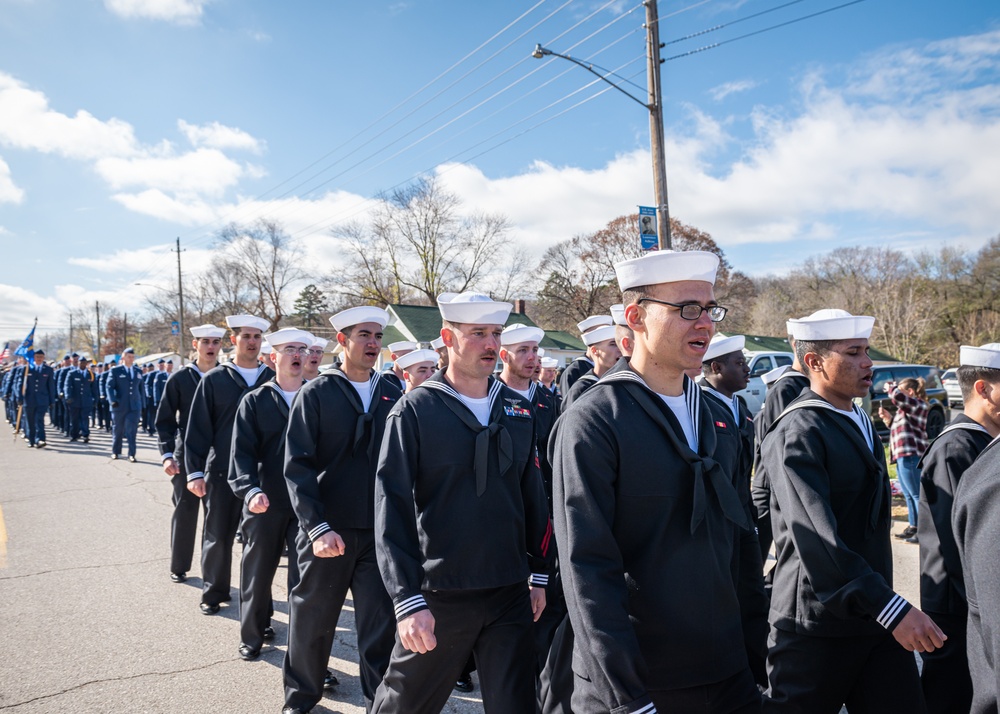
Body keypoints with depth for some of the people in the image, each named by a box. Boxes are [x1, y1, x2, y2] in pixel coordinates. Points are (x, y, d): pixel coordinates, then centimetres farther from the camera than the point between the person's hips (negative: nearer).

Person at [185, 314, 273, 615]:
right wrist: (195, 472, -5)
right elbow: (197, 429, 0)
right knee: (218, 536, 8)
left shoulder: (272, 379, 4)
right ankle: (214, 593, 26)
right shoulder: (214, 380, 1)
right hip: (222, 473, -1)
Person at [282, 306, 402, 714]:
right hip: (328, 530, -2)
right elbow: (297, 466, -9)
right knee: (312, 619, 13)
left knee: (382, 623, 5)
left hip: (381, 528, 2)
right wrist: (317, 526, -17)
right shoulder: (316, 393, -4)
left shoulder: (393, 394, 5)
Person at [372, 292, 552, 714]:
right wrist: (407, 600, -16)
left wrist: (539, 573, 12)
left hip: (511, 595, 4)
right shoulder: (414, 411, -8)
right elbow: (392, 510, -11)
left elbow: (532, 495, 11)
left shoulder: (516, 410, 6)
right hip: (439, 596, -3)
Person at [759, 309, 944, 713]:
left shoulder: (861, 422, 12)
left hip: (876, 616, 8)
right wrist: (891, 609, -29)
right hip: (818, 629, -7)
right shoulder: (797, 433, -17)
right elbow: (817, 540, -26)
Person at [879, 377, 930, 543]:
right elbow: (898, 427, 28)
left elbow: (897, 396, -26)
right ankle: (913, 527, 23)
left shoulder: (919, 405, -10)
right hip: (903, 455, 11)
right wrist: (888, 418, 11)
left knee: (916, 494, -8)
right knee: (908, 495, 15)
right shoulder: (908, 409, 21)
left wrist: (890, 386, -6)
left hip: (911, 455, -11)